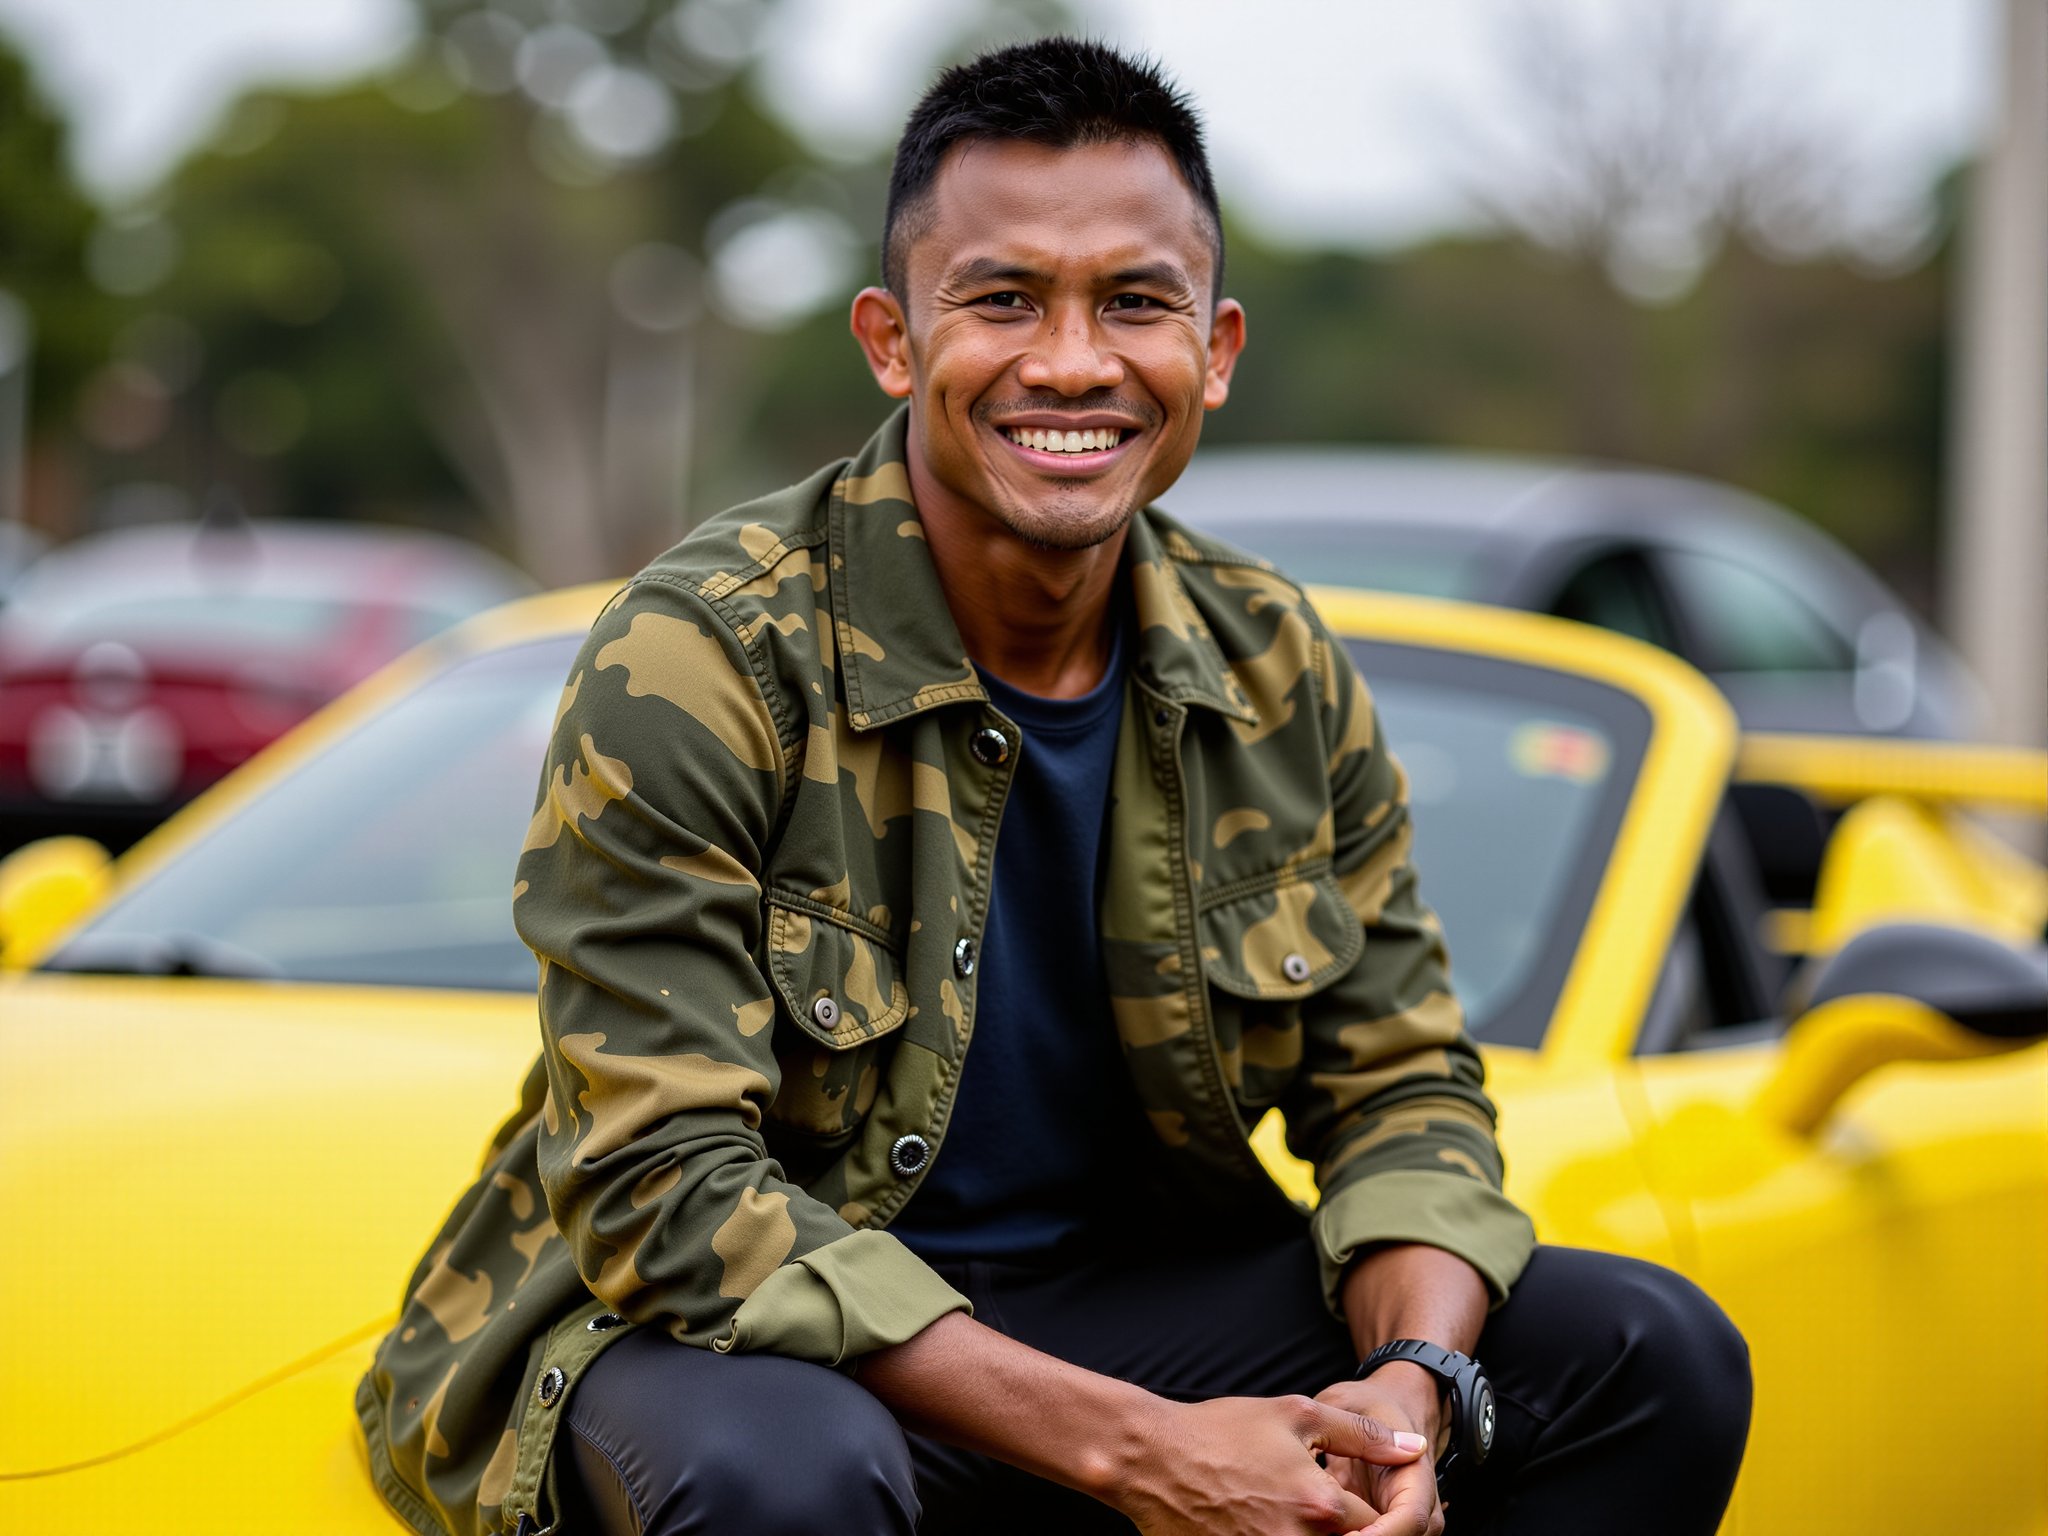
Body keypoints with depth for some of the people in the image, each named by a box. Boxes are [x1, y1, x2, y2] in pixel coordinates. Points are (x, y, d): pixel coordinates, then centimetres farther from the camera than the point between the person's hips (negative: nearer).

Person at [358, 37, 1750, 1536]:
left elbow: (1400, 1083, 5)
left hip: (1137, 1293, 5)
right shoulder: (697, 663, -18)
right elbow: (668, 1186, -23)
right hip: (748, 1331, -5)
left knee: (1655, 1355, -7)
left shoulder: (1282, 673, 0)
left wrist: (1410, 1387, -20)